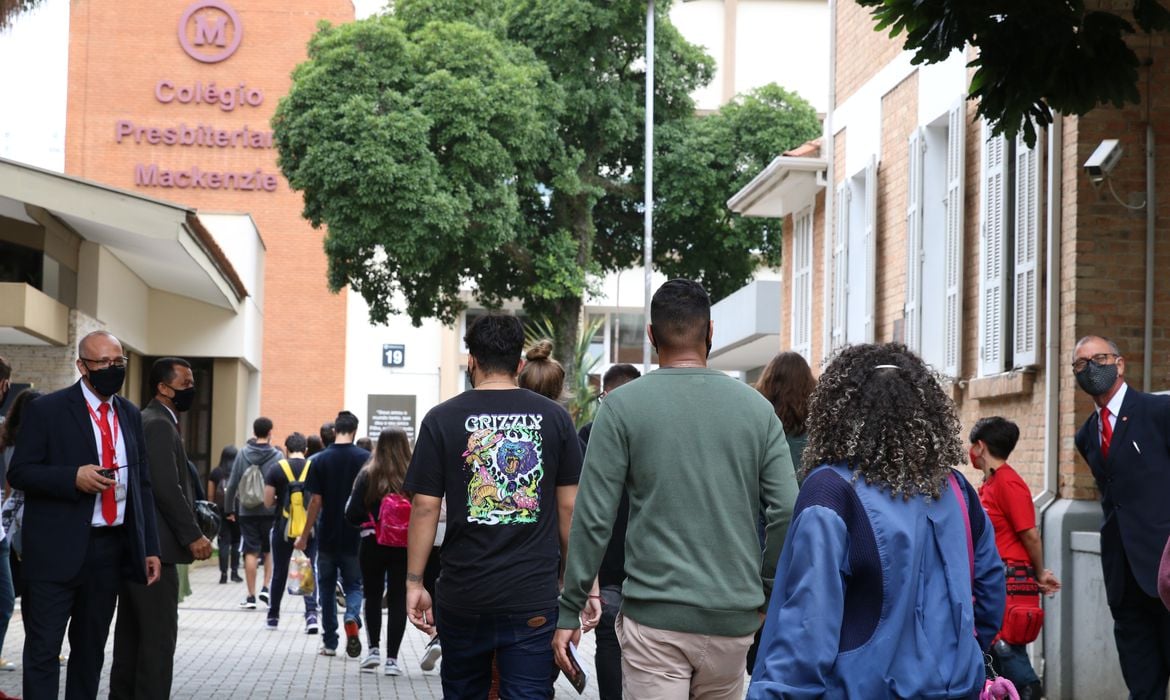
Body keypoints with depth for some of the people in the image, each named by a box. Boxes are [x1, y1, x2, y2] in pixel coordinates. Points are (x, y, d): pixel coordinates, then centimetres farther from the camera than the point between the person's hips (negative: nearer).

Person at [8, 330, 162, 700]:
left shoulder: (130, 415, 13)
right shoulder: (46, 410, -3)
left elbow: (142, 484, 15)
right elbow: (19, 472, -7)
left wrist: (150, 548, 10)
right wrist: (73, 477, -22)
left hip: (111, 548, 5)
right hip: (59, 549, -5)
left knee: (91, 648, 13)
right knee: (44, 648, -4)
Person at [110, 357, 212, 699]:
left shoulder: (147, 422, 18)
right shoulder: (159, 425, -13)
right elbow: (167, 487, -20)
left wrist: (189, 531, 20)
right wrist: (193, 535, -17)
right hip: (155, 546, -11)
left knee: (132, 631, 14)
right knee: (160, 633, -8)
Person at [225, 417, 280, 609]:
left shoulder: (243, 453, 0)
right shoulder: (277, 455, -5)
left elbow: (233, 484, 1)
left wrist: (230, 509, 9)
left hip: (247, 511, 1)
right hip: (270, 511, -1)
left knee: (251, 552, 5)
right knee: (270, 551, 15)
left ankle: (251, 596, 6)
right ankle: (266, 587, 2)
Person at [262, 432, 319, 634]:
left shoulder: (276, 470, -3)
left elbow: (268, 502, -3)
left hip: (284, 527, 0)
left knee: (280, 572, 14)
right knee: (310, 571, 2)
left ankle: (273, 616, 25)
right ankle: (311, 612, -16)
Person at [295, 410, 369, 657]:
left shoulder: (321, 460, -5)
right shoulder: (365, 459, -4)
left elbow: (316, 501, -6)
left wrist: (304, 536, 3)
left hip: (328, 537, 0)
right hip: (355, 536, 0)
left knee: (327, 589, 12)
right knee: (353, 585, 13)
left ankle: (330, 643, 15)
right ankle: (352, 619, -17)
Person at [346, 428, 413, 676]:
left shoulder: (368, 475, -7)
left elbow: (352, 514, -8)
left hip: (373, 545, 1)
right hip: (405, 547, -1)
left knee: (373, 596, 20)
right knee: (398, 600, 6)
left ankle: (374, 649, 17)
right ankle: (391, 658, 4)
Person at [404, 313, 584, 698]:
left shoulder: (442, 420, -1)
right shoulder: (554, 418, 3)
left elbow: (424, 508, -3)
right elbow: (569, 507, 4)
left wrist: (414, 582, 4)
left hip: (463, 594, 0)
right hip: (535, 597, 0)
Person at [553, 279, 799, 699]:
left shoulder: (623, 406, -3)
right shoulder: (756, 407, 4)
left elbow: (594, 518, -7)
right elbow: (787, 511, -2)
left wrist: (569, 611, 0)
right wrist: (766, 588, 12)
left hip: (655, 617, -3)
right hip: (733, 618, 3)